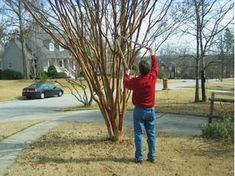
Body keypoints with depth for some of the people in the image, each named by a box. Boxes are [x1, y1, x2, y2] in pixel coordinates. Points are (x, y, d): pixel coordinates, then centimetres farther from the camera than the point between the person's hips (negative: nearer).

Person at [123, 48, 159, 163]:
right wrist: (153, 55, 23)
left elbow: (126, 84, 9)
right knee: (151, 134, 9)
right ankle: (152, 156, 15)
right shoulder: (152, 78, -9)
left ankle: (139, 157, 6)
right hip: (150, 110, 2)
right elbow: (155, 66, 10)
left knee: (139, 134, 3)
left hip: (139, 110, -2)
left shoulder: (135, 81, -14)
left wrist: (127, 74, 27)